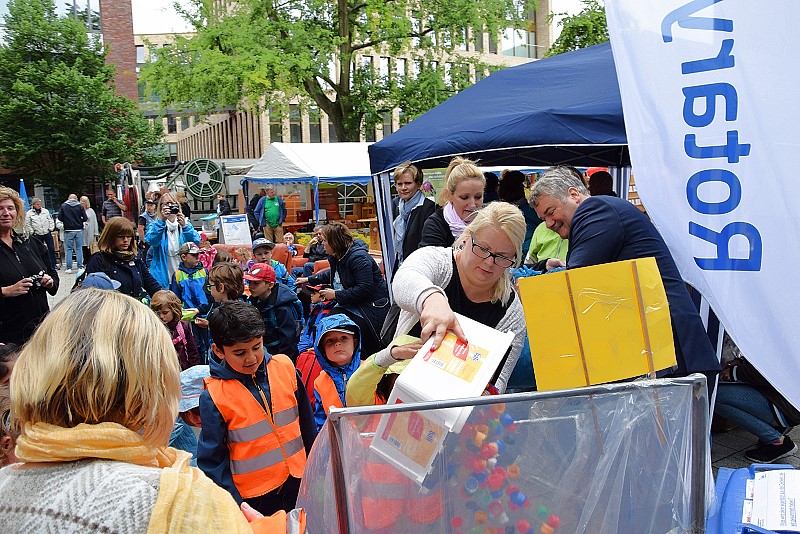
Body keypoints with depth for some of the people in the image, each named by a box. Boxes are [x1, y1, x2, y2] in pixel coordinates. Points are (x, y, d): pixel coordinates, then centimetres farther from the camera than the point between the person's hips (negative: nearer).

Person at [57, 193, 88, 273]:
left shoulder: (63, 206, 1)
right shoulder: (80, 206, -1)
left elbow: (60, 218, -2)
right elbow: (85, 218, -5)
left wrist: (66, 220, 17)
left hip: (68, 231, 0)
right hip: (79, 230, 0)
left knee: (68, 249, 4)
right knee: (79, 248, 4)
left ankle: (69, 268, 2)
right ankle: (80, 267, 2)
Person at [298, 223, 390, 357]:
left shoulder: (359, 258, -20)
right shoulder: (337, 257, 11)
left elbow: (365, 289, -27)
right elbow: (332, 274, 35)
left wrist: (336, 295, -20)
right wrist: (309, 280, 35)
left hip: (370, 307, -9)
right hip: (349, 305, 9)